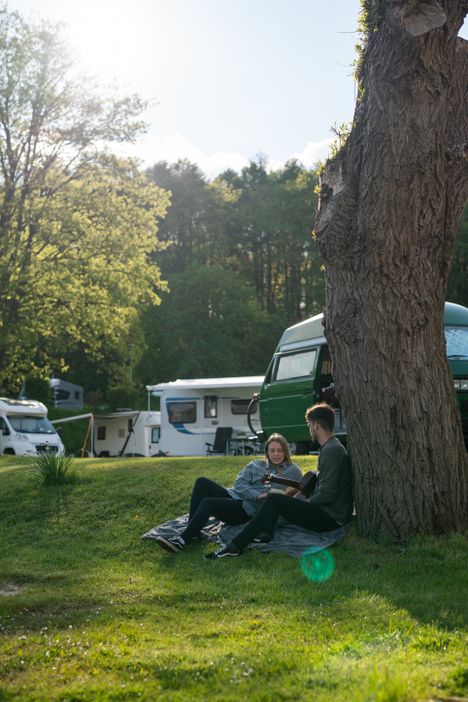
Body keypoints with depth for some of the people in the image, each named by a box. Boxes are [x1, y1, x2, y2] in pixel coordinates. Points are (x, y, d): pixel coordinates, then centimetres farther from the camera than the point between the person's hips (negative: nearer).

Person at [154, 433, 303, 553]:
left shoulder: (293, 472, 11)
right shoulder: (256, 465, 20)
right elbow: (239, 484, 7)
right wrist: (257, 495, -11)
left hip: (250, 510, -5)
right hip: (234, 496, 5)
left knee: (208, 503, -29)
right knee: (202, 482, -19)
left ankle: (183, 540, -28)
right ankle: (192, 531, -22)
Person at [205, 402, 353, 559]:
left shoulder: (332, 451, -18)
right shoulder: (331, 447, 15)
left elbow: (327, 495, -23)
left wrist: (301, 505, -9)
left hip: (331, 518, -11)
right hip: (327, 511, 11)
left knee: (274, 501, -18)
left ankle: (236, 546, -17)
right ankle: (266, 532, -1)